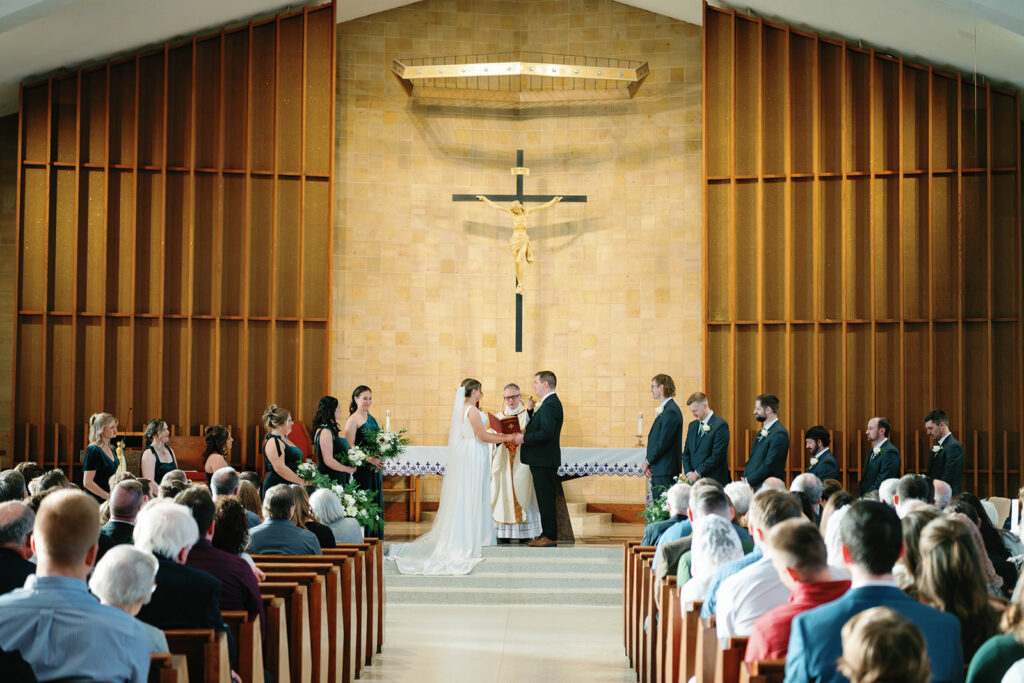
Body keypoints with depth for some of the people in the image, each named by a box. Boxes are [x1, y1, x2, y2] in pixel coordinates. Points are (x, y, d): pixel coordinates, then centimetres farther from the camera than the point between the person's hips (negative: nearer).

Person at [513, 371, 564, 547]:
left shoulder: (550, 405, -17)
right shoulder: (549, 403, 17)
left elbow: (546, 433, -24)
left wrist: (524, 438, -16)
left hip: (544, 461, -11)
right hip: (542, 460, 11)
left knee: (546, 498, -6)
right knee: (545, 498, 13)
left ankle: (550, 536, -2)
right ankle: (548, 533, 19)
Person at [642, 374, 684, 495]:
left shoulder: (671, 412, -15)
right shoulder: (664, 409, 17)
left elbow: (663, 443, -19)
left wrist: (647, 462, -10)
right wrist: (648, 463, 6)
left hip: (665, 471, -10)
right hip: (657, 470, 10)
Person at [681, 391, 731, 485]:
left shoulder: (720, 425, -7)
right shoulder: (692, 425, 16)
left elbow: (717, 456, -14)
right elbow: (686, 453, 16)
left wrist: (698, 473, -14)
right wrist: (688, 472, -2)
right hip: (693, 481, 6)